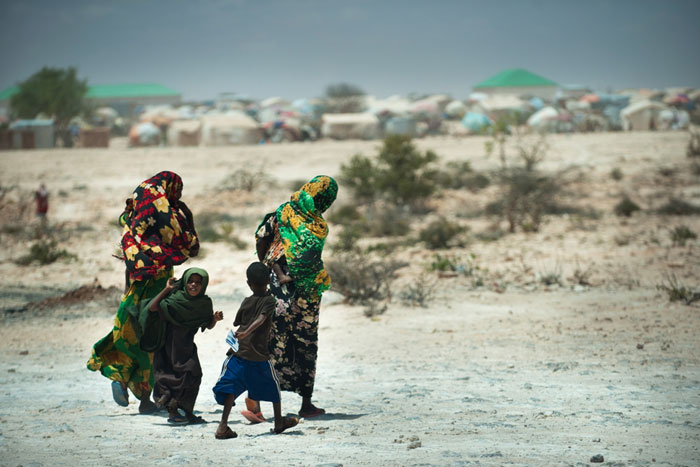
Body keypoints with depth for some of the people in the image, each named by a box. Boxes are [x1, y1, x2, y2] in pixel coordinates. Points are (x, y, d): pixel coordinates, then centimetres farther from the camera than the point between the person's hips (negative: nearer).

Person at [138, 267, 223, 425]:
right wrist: (166, 290, -29)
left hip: (187, 346, 5)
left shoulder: (204, 303, -4)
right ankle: (172, 413, 4)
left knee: (193, 376, 0)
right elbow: (152, 308, -25)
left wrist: (215, 319, -18)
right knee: (171, 377, -4)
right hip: (170, 345, -4)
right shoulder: (176, 297, -17)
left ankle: (188, 413, 9)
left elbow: (208, 326, 4)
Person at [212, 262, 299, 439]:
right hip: (260, 354, -2)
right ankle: (279, 422, 30)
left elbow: (237, 323, 14)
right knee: (273, 386, 17)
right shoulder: (269, 301, -2)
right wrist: (247, 332, -25)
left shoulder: (246, 302, 8)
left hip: (239, 352, 2)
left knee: (231, 387, -1)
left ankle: (223, 426, -13)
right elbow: (261, 319, -18)